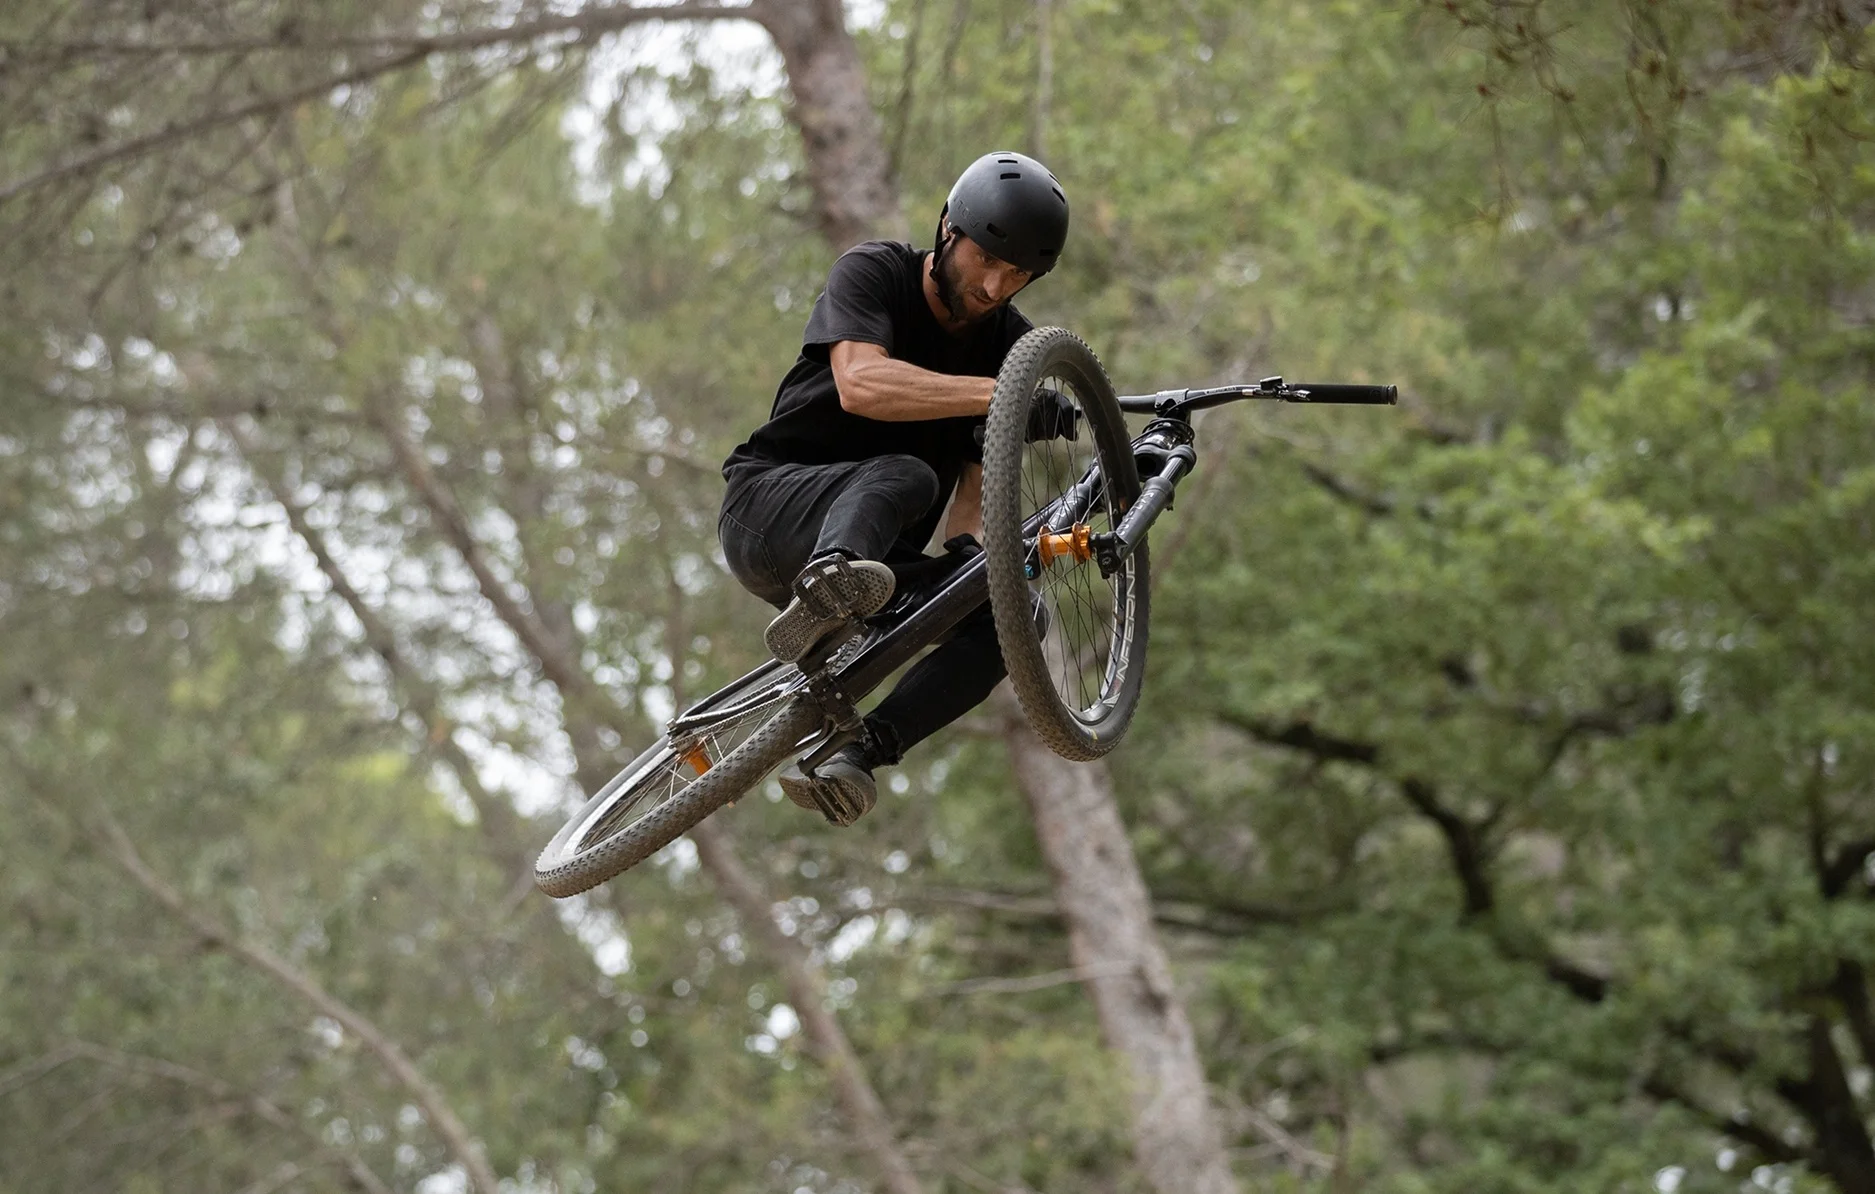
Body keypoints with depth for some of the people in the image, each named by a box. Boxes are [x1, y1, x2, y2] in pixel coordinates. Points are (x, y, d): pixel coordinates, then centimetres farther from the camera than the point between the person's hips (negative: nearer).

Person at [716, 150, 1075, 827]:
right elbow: (861, 385, -30)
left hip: (878, 560, 5)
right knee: (905, 475, -35)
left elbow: (980, 468, -1)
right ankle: (822, 593, -66)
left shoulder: (1013, 348, 4)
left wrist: (962, 543, -25)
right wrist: (998, 393, -40)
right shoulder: (873, 274, -10)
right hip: (768, 508, -5)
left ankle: (859, 754, -30)